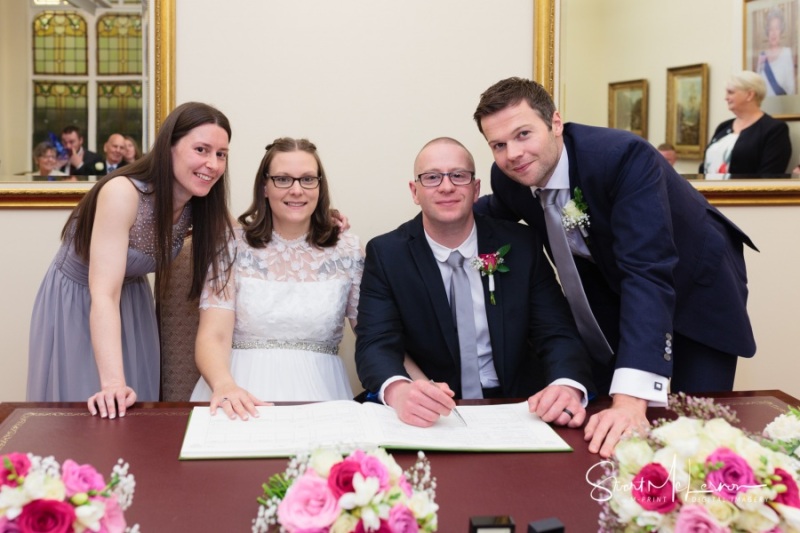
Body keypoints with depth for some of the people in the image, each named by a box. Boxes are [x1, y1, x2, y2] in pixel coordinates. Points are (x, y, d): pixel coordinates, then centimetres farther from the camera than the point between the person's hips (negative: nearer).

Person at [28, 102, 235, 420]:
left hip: (133, 306, 5)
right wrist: (113, 383, -47)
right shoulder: (123, 193, -32)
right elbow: (104, 294, -38)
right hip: (73, 304, -5)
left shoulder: (201, 207, -13)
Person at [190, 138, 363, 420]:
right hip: (244, 386, 0)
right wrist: (224, 384, -29)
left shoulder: (348, 251, 7)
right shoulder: (233, 246, 2)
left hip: (318, 389, 1)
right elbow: (213, 337, -7)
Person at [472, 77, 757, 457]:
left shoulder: (625, 157, -36)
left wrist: (632, 397, -56)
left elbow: (649, 272, -46)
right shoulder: (508, 178, -17)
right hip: (611, 291, 5)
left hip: (697, 286, -4)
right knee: (599, 427, 3)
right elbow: (497, 213, 11)